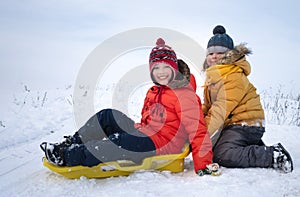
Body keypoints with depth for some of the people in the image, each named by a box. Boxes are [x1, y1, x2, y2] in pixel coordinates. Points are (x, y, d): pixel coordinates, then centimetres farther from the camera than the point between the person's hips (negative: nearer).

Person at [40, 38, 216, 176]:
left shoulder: (184, 94, -12)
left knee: (119, 142, -30)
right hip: (146, 135, 9)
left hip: (163, 145, -9)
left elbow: (197, 129, -16)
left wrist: (204, 164, -19)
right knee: (107, 116, -2)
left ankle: (68, 157, -26)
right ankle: (72, 144, -3)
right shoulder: (153, 92, 16)